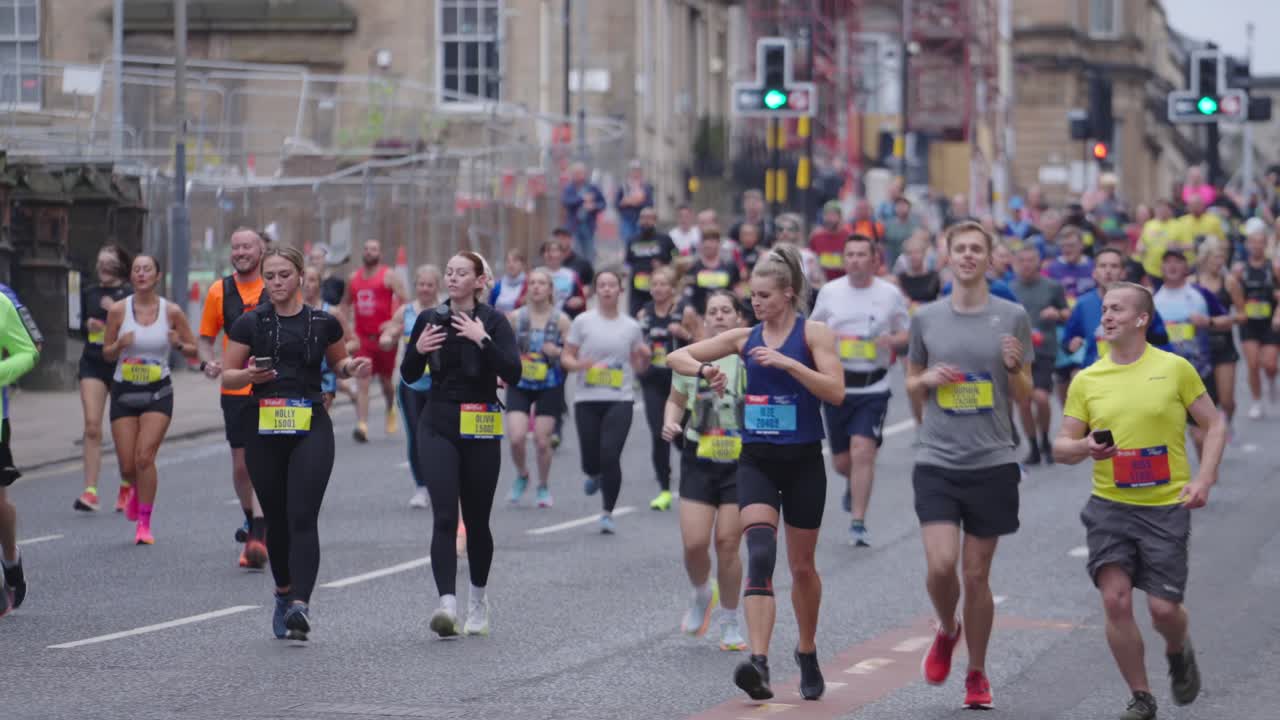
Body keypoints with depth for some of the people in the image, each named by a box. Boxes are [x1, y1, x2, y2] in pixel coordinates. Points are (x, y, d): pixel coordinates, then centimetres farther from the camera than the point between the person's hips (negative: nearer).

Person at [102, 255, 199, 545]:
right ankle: (137, 492, 39)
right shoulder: (118, 310, -3)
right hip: (124, 391, 1)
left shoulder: (171, 312, -4)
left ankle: (144, 524, -6)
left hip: (158, 393, -1)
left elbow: (194, 350, 5)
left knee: (144, 457, -16)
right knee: (127, 466, 2)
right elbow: (106, 354, 5)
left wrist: (178, 344, -17)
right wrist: (120, 344, -17)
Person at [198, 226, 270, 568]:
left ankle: (257, 538, -16)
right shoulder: (219, 291, 6)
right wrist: (208, 362, -5)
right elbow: (206, 337, 14)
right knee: (240, 465, 8)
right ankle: (252, 521, 32)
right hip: (235, 389, 3)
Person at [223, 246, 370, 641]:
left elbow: (337, 362, 22)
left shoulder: (323, 323, 5)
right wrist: (251, 375, -16)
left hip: (311, 428, -1)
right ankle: (284, 593, 30)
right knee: (276, 518, 9)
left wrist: (353, 367, -1)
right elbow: (227, 377, 5)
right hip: (264, 430, 1)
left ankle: (300, 605, -24)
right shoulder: (250, 323, 3)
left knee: (302, 517, -14)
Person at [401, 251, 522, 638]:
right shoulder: (430, 319, 6)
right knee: (444, 516, -13)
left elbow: (512, 374, -15)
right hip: (438, 426, 1)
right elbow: (410, 375, 10)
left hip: (481, 431, -1)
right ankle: (447, 603, -23)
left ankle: (478, 599, 30)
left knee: (476, 519, 9)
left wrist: (483, 341, -25)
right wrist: (418, 350, -10)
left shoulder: (494, 322, -4)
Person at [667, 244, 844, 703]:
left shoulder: (812, 333, -3)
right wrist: (704, 370, -11)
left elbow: (835, 391, -16)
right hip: (757, 460, 2)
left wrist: (787, 362, -24)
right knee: (760, 554, -18)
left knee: (802, 565, 11)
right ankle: (758, 663, -30)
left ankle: (807, 654, 34)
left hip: (803, 461, -2)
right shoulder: (745, 338, 7)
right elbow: (677, 358, 10)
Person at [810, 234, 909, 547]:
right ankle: (855, 483, 45)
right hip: (836, 384, 2)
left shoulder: (890, 294, 0)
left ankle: (858, 523, -10)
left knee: (863, 452, -16)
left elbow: (907, 333, 10)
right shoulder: (830, 292, 4)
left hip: (873, 387, -2)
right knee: (841, 461, 9)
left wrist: (892, 340, -13)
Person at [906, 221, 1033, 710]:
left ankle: (977, 674, 21)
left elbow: (1023, 395, 6)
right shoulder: (927, 318, 4)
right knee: (940, 566, -13)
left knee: (977, 574, 4)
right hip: (936, 462, 1)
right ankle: (947, 631, 19)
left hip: (992, 463, -1)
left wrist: (1015, 367, -15)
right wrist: (929, 379, -6)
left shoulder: (1012, 317, 1)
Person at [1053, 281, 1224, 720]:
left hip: (1166, 507, -2)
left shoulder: (1174, 368, -2)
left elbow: (1215, 424, 5)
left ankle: (1179, 652, 34)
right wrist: (1084, 447, -15)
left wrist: (1203, 479, -9)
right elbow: (1061, 446, 8)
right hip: (1109, 505, 2)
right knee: (1115, 599, -11)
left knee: (1163, 608, -4)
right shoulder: (1087, 380, 4)